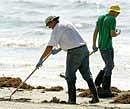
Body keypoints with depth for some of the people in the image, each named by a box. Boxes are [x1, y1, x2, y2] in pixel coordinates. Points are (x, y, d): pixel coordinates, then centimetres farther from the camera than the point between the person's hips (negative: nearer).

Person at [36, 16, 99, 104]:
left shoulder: (57, 29, -5)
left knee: (70, 76, 3)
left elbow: (50, 47, -9)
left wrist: (41, 59, -5)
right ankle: (95, 97, 7)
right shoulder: (66, 23, 21)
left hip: (74, 52, -8)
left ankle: (72, 99, 3)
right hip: (84, 48, 8)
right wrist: (58, 50, 32)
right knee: (87, 74, 11)